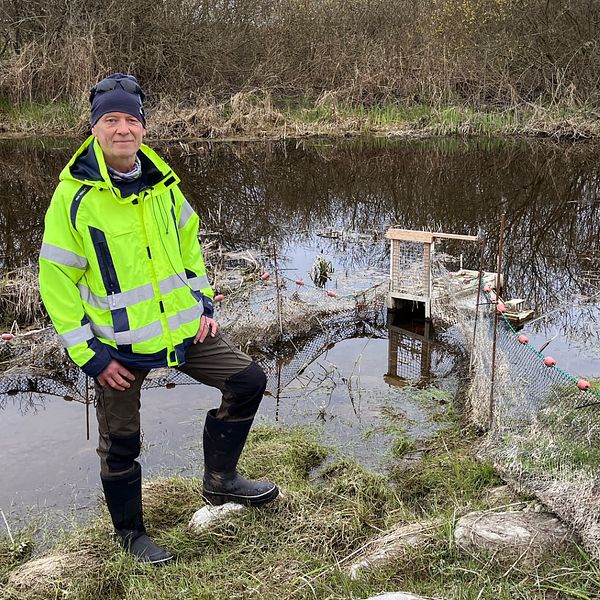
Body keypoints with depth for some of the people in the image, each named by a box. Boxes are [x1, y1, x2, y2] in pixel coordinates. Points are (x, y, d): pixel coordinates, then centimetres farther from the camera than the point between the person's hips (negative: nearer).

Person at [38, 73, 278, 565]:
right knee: (120, 443, 9)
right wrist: (88, 355, -14)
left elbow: (189, 243, 14)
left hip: (183, 326, 5)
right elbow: (57, 282, -13)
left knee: (248, 380, 4)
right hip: (118, 344, -5)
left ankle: (220, 480, 23)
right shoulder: (73, 196, -16)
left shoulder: (161, 183, -1)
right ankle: (130, 532, 33)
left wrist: (203, 303, 5)